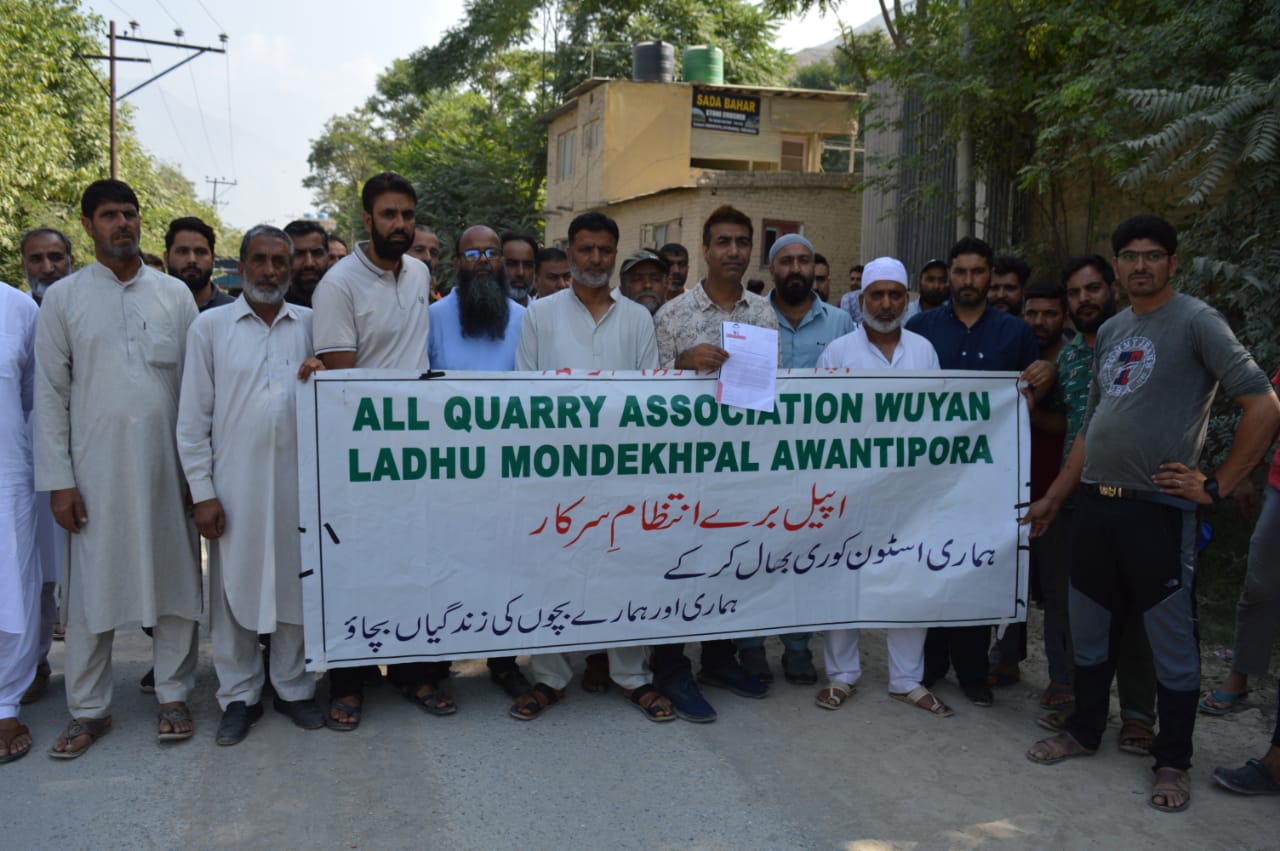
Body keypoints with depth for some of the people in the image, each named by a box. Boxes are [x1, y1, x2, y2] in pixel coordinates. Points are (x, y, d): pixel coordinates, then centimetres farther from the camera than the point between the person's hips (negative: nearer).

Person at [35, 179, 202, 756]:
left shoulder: (175, 294, 6)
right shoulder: (63, 298, 4)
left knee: (174, 577, 6)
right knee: (92, 586, 5)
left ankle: (173, 694, 20)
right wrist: (58, 480, -3)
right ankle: (88, 709, 18)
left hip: (168, 463, 1)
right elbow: (50, 394, 2)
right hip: (96, 465, -1)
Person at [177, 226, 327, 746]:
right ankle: (239, 695, 19)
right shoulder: (209, 327, 3)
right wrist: (201, 492, -5)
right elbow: (193, 417, 1)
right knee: (234, 587, 5)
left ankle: (293, 687, 23)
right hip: (235, 482, -1)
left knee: (295, 582, 8)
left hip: (298, 478, 2)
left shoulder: (310, 324, 8)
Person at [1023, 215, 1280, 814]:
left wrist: (1216, 487, -11)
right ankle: (1084, 731, 33)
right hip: (1095, 504, 7)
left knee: (1172, 643, 5)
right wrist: (1052, 498, 17)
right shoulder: (1110, 331, 13)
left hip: (1159, 509, -6)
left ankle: (1173, 762, 21)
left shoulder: (1196, 322, -7)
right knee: (1088, 630, 16)